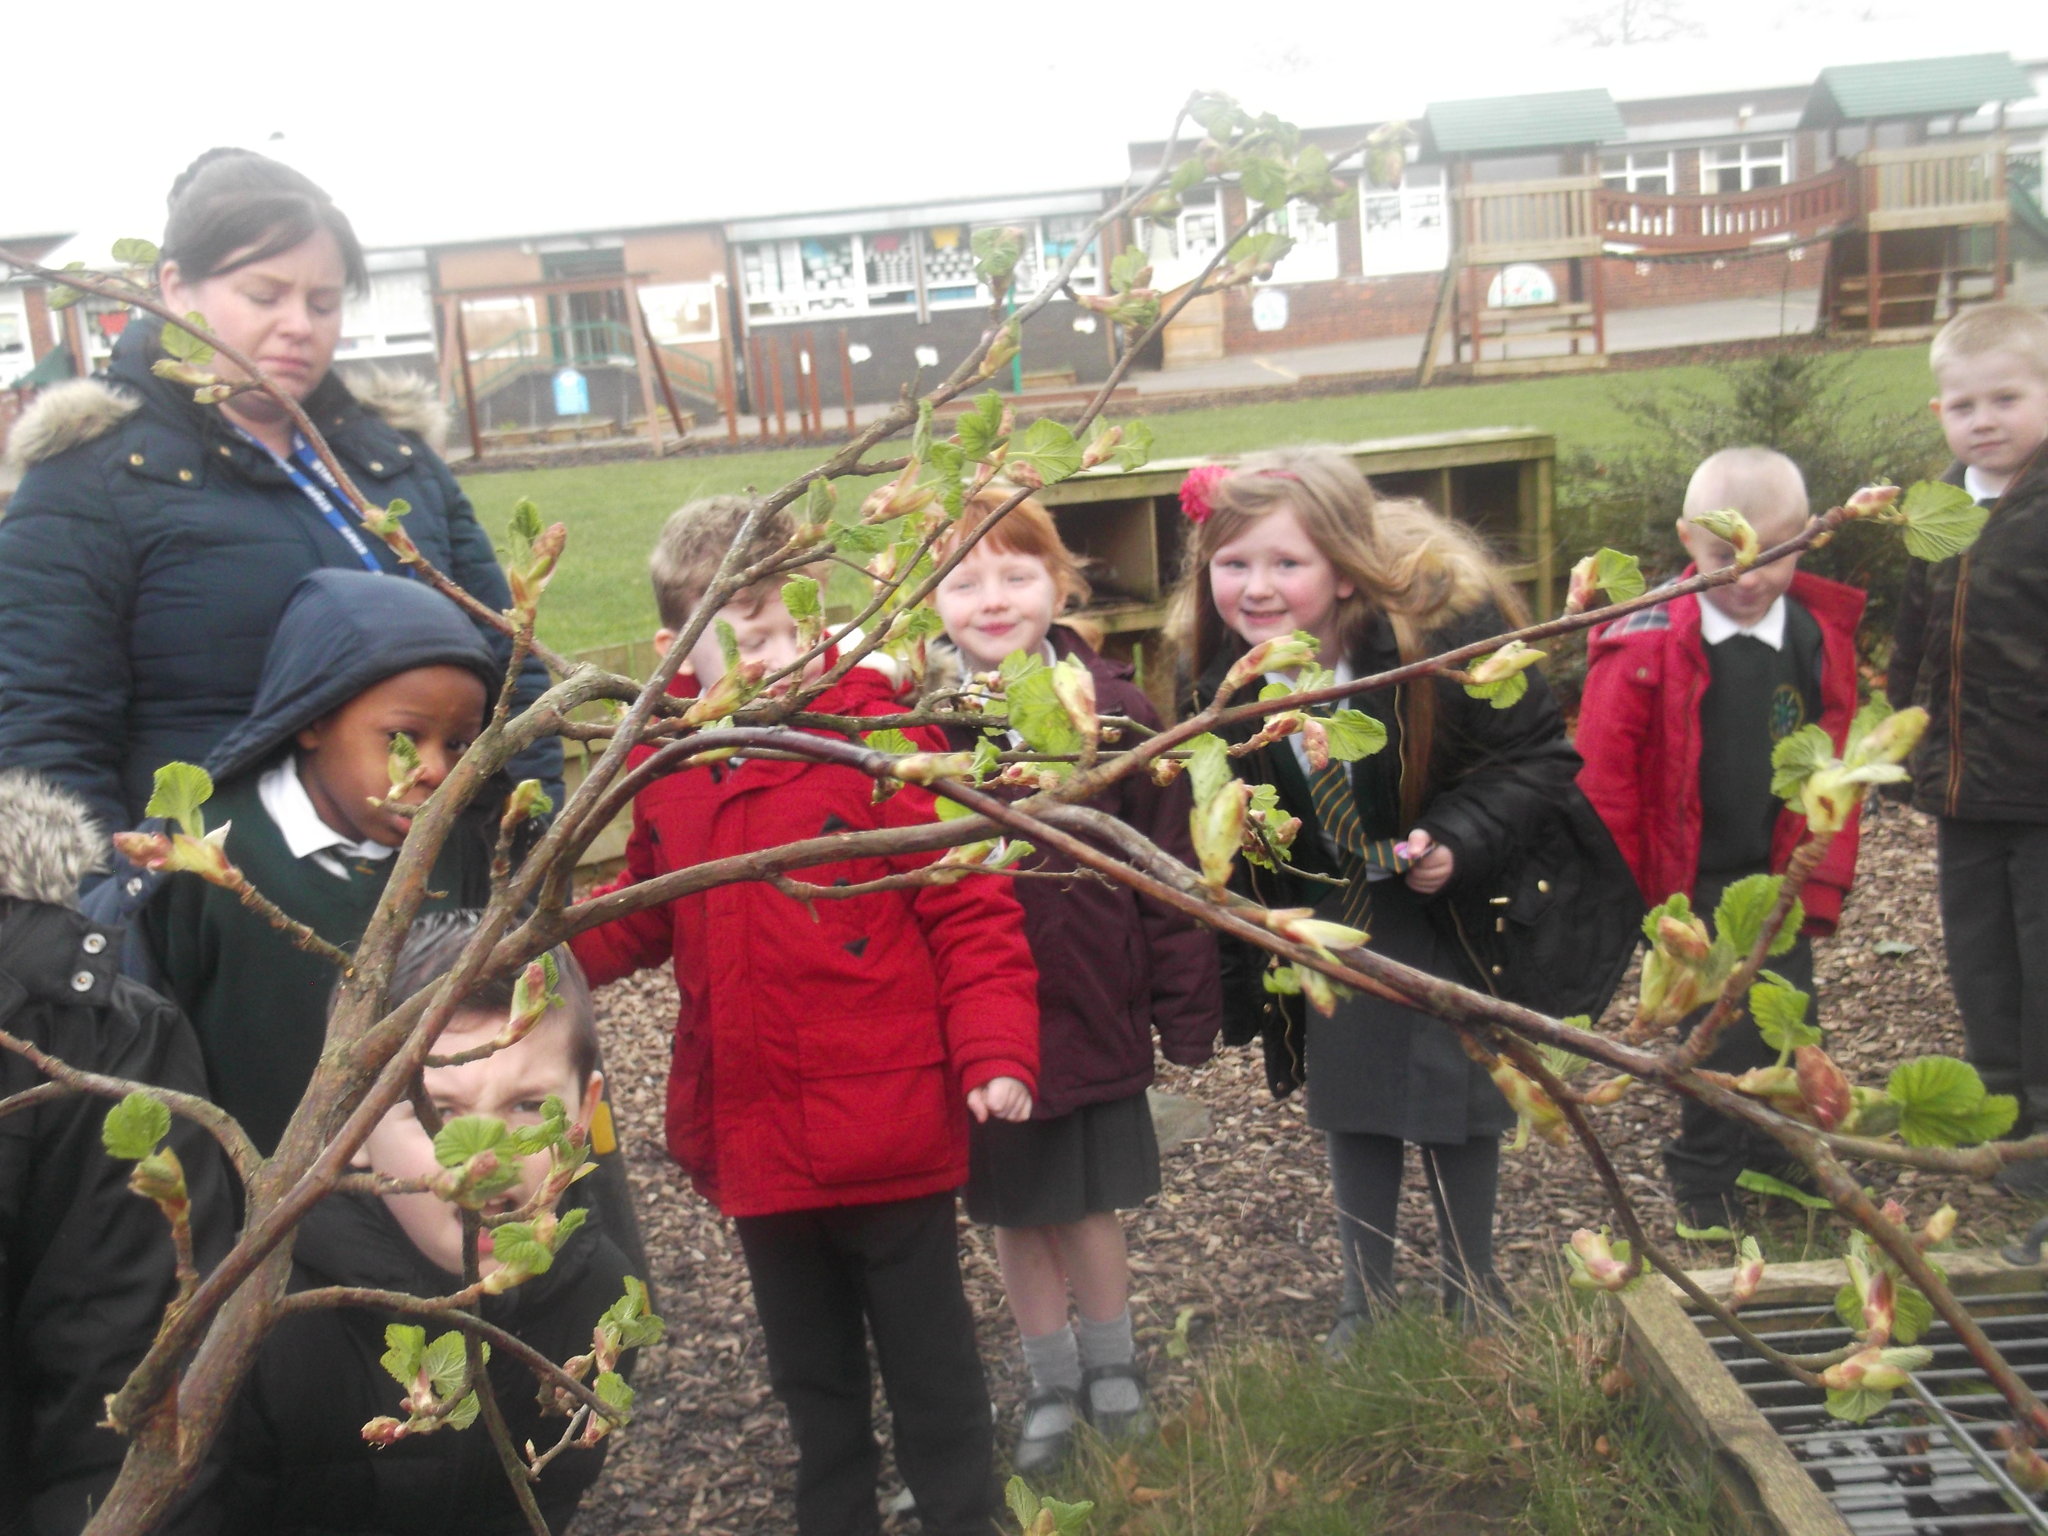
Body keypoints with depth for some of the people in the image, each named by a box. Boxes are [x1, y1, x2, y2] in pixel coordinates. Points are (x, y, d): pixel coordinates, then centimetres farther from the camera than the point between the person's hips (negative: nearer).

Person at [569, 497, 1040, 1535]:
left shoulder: (880, 735, -15)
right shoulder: (664, 766, 1)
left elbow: (970, 912, -13)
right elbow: (643, 915, 16)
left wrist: (995, 1052, -21)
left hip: (888, 1137, -5)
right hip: (753, 1143, 5)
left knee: (927, 1360, 14)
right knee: (808, 1367, 24)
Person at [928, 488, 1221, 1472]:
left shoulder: (1112, 710, -7)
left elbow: (1168, 872, -4)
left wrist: (1187, 1010, -3)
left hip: (1089, 1012, -1)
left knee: (1087, 1206, 12)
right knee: (1014, 1214, 16)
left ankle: (1111, 1370, 38)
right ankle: (1052, 1385, 38)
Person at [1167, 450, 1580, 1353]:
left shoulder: (1445, 623, -29)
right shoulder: (1221, 664, -15)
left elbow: (1538, 755, -18)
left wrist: (1456, 843, -32)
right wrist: (1248, 957, -1)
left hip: (1458, 906, -3)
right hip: (1334, 916, 4)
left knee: (1457, 1105, 8)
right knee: (1351, 1106, 13)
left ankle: (1472, 1296, 32)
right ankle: (1365, 1302, 32)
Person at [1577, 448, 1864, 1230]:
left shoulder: (1822, 636, -1)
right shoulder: (1645, 647, -15)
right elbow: (1604, 780, -12)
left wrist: (1820, 884, 1)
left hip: (1776, 882, 4)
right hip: (1686, 886, -4)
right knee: (1721, 1033, -2)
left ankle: (1778, 1158, 36)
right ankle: (1704, 1180, 21)